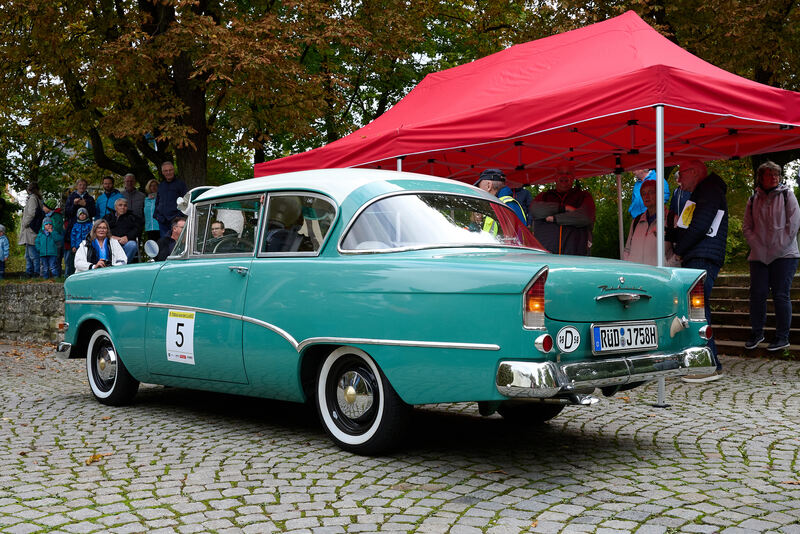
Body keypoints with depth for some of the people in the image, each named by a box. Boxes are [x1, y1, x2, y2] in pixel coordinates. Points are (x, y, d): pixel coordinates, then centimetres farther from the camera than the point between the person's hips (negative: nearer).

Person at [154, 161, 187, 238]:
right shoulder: (161, 185, 20)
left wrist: (180, 215, -10)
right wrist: (156, 214, 13)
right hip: (162, 221, 5)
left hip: (175, 220, -5)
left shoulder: (180, 183, 3)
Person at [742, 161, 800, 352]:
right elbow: (747, 227, 10)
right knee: (757, 294, 2)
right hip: (759, 255, 3)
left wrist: (778, 247, -9)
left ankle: (782, 337, 4)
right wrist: (758, 247, -4)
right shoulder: (753, 199, 11)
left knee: (781, 295, -4)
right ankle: (756, 333, 16)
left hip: (784, 255, -3)